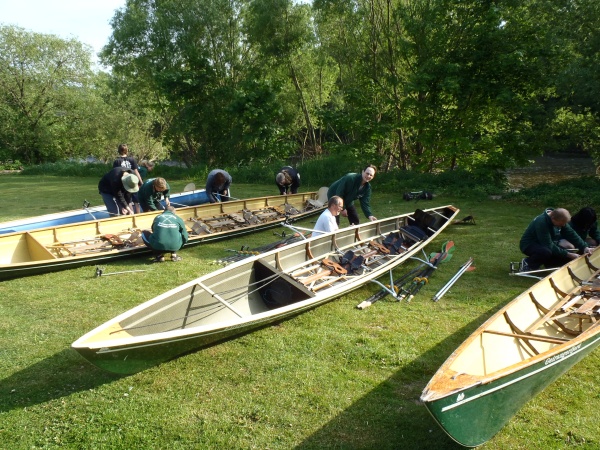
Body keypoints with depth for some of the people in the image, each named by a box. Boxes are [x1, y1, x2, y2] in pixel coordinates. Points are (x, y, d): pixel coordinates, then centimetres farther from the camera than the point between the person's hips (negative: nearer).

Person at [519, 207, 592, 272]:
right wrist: (567, 254, -27)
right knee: (546, 252, -40)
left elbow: (571, 234, 0)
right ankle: (527, 263, -16)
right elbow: (548, 246, -32)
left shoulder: (560, 220, -7)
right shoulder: (541, 223, -33)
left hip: (546, 244, 8)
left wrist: (584, 247, -12)